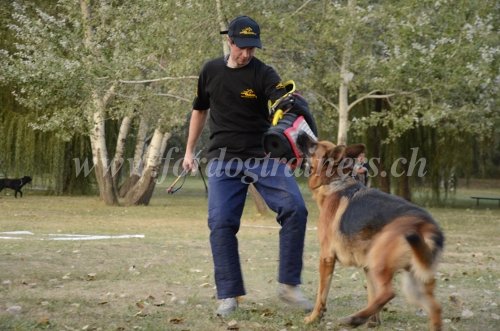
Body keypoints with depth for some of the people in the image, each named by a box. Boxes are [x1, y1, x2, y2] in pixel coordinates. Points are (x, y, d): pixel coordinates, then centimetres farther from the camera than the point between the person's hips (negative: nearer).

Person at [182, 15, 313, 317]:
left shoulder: (264, 74, -7)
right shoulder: (211, 71, 5)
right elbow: (200, 110, 20)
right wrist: (190, 151, 20)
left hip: (263, 155, -2)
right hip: (223, 159, 2)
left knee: (294, 209, -18)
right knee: (221, 223, -9)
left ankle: (289, 285, -7)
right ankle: (229, 295, 1)